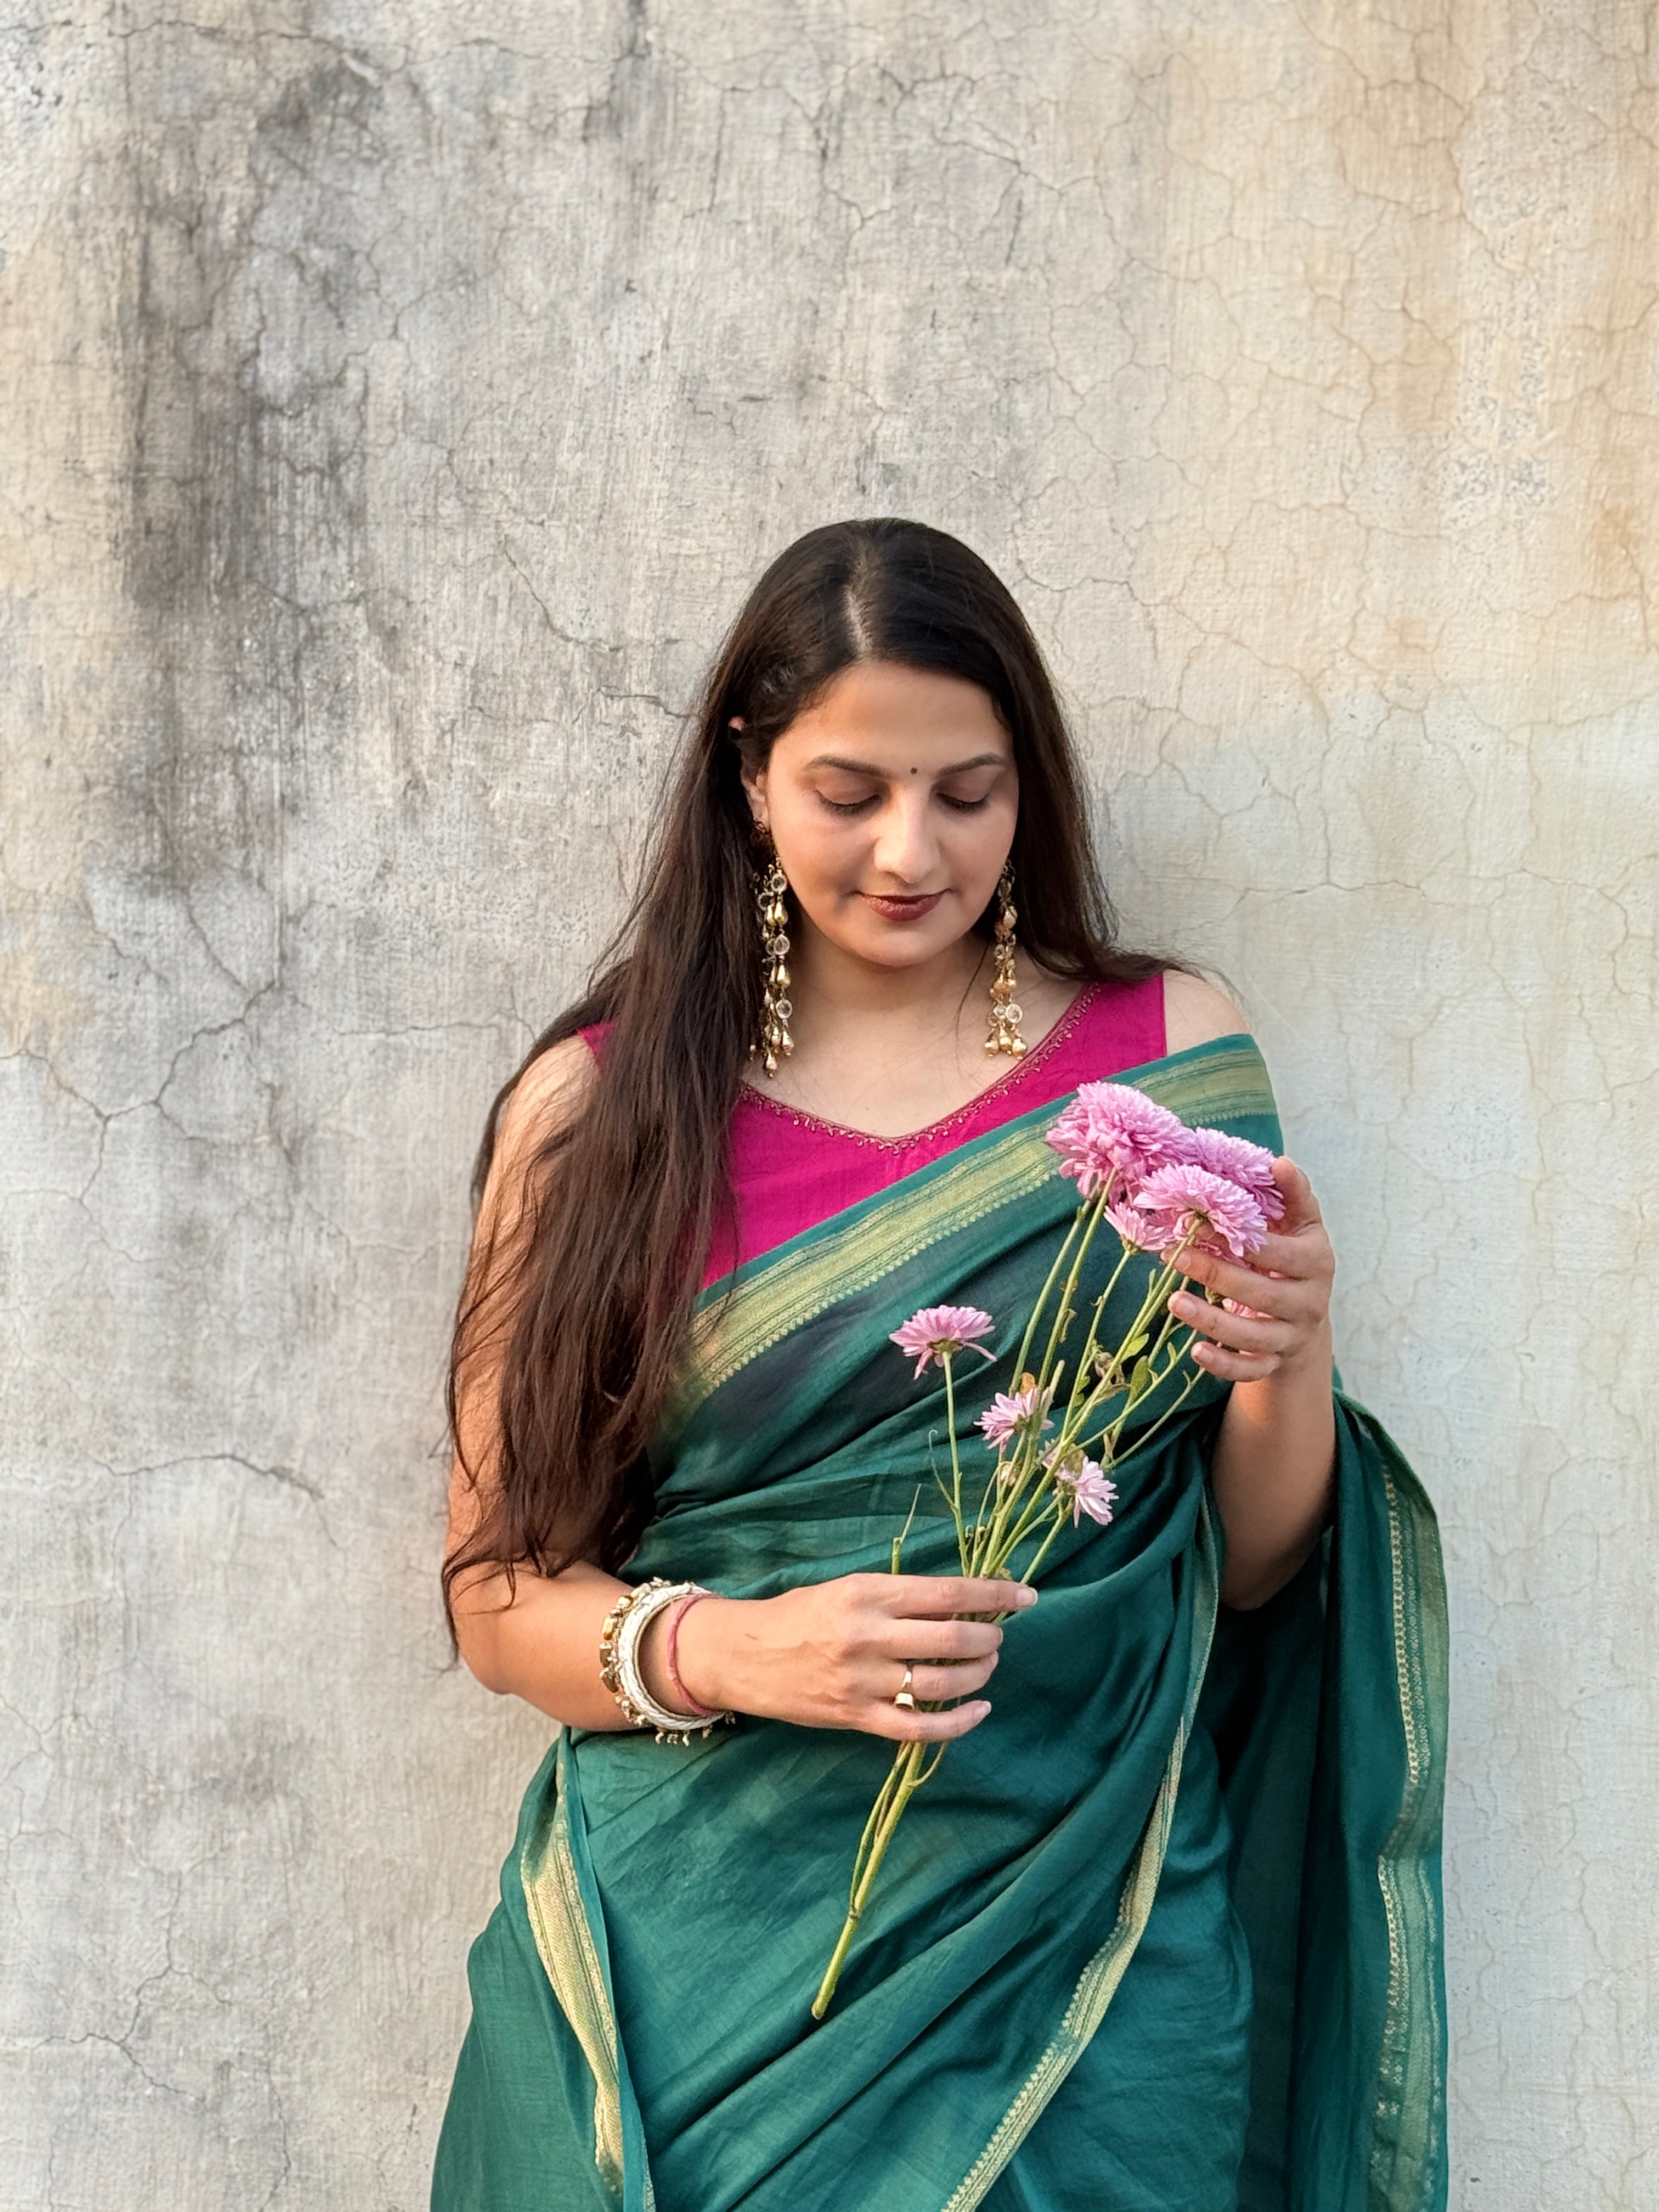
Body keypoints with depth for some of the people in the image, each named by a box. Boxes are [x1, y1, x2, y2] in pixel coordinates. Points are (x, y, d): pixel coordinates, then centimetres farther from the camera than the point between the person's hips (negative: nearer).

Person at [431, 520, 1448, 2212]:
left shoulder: (1173, 1057, 3)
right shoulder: (597, 1107, -1)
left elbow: (1246, 1572, 6)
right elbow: (498, 1590, 0)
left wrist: (1292, 1372, -14)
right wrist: (730, 1653, -18)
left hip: (1082, 1940, 1)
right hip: (702, 1947, 0)